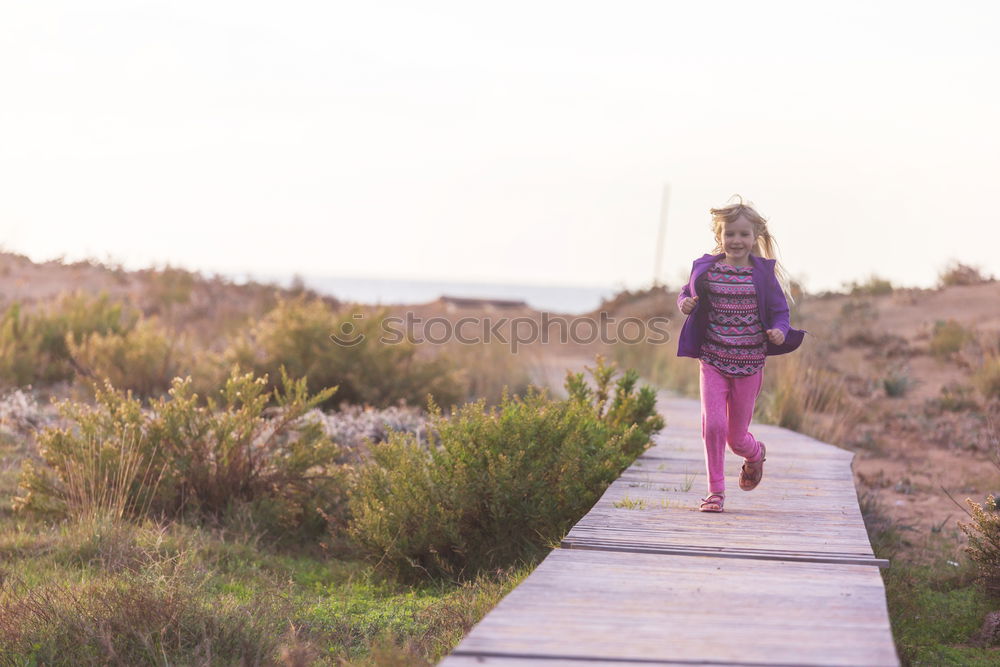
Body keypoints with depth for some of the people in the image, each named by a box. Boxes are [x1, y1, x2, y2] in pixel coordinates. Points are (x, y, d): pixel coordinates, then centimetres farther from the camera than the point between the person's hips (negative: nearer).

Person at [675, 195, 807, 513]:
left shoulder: (763, 273, -4)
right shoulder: (705, 268, -1)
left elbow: (779, 311, 2)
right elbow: (688, 294, 13)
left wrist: (780, 331, -20)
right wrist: (685, 303, -11)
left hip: (749, 364, 0)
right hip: (713, 361, 1)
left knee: (736, 436, 8)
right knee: (713, 425, -12)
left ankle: (755, 454, 46)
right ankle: (715, 491, 5)